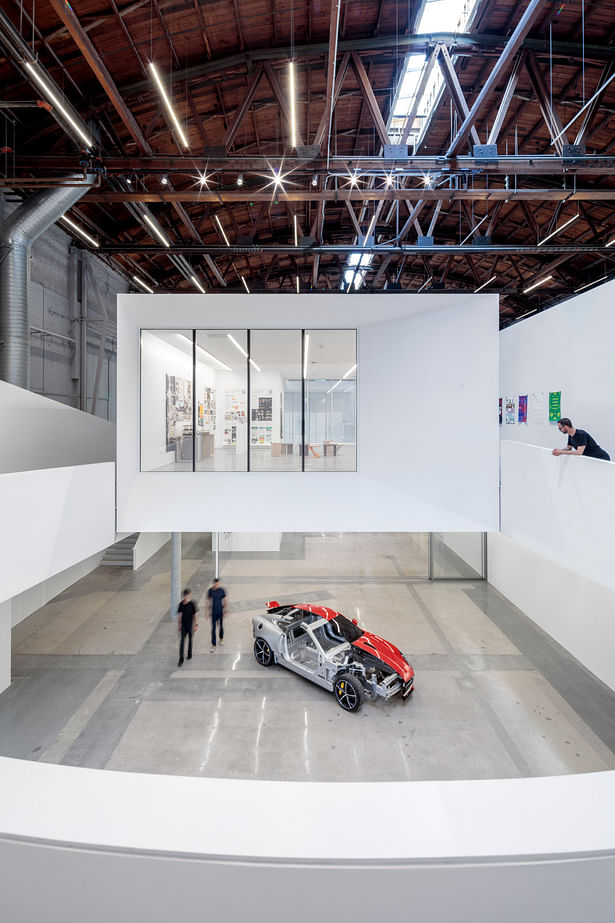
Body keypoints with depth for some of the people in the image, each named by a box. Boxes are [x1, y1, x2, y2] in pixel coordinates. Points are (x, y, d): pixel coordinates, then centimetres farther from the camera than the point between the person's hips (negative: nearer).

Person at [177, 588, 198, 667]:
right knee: (182, 641, -2)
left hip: (190, 625, -2)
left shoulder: (192, 604, -14)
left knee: (190, 639, 16)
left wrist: (196, 625, -8)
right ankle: (181, 659, 3)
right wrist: (179, 625, 9)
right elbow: (180, 615, 5)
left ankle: (190, 654, 36)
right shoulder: (181, 604, -7)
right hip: (183, 625, 2)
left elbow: (195, 615, -7)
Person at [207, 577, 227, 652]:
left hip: (220, 611, 1)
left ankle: (221, 638, 41)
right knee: (213, 628, 0)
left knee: (221, 626, 16)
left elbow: (224, 600, -1)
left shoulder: (221, 590, -9)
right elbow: (209, 601, 1)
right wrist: (209, 611, 3)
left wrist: (225, 611, -2)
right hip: (213, 612, 0)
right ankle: (213, 645, 6)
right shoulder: (210, 591, -9)